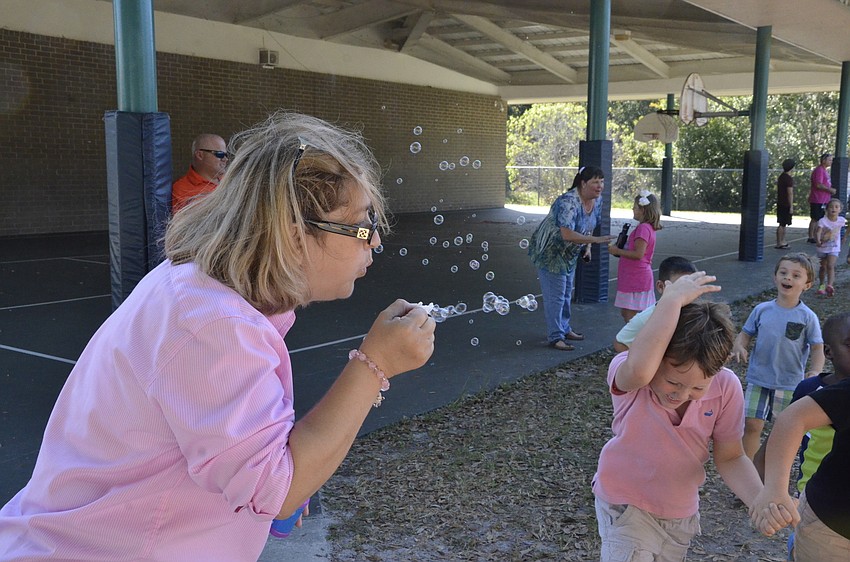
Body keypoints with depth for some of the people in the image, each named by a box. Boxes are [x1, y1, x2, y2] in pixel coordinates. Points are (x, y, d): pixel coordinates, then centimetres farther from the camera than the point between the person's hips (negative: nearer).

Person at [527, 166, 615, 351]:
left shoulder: (597, 200, -3)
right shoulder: (569, 202, -31)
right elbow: (567, 235, -38)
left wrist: (587, 247, 0)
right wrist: (595, 240, -38)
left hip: (569, 253, 9)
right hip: (549, 251, -9)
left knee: (566, 293, 20)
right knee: (555, 296, -5)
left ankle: (564, 329, 34)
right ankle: (556, 337, 3)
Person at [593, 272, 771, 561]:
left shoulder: (726, 387, -19)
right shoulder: (627, 375, -29)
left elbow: (730, 457, -8)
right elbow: (639, 370, -55)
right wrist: (672, 300, -47)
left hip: (682, 513, 4)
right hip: (626, 505, -4)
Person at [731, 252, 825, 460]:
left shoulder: (807, 317, -9)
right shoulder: (762, 310, -4)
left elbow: (818, 348, -6)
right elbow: (745, 334, 5)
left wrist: (815, 371, -24)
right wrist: (739, 347, -17)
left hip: (790, 383, -1)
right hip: (758, 379, 1)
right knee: (752, 425, -3)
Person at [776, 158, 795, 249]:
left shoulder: (781, 176, 11)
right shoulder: (789, 179, -16)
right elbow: (790, 193, -19)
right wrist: (791, 206, -17)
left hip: (780, 203, 9)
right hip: (786, 204, -9)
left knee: (783, 224, 15)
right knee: (782, 224, -5)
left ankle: (782, 242, 22)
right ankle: (779, 243, -3)